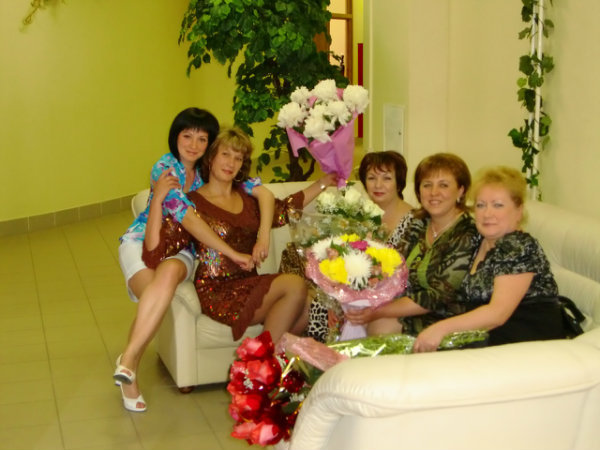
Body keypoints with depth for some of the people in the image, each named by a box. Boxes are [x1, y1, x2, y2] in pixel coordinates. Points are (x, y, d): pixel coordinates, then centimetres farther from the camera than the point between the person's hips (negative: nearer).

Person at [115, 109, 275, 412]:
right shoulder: (165, 168, -13)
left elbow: (264, 193, -2)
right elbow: (188, 218, -23)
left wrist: (263, 237, -19)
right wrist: (234, 254, -25)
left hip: (179, 251, 2)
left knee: (170, 272, -35)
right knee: (158, 287, -35)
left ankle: (129, 359, -31)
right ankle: (129, 371, -24)